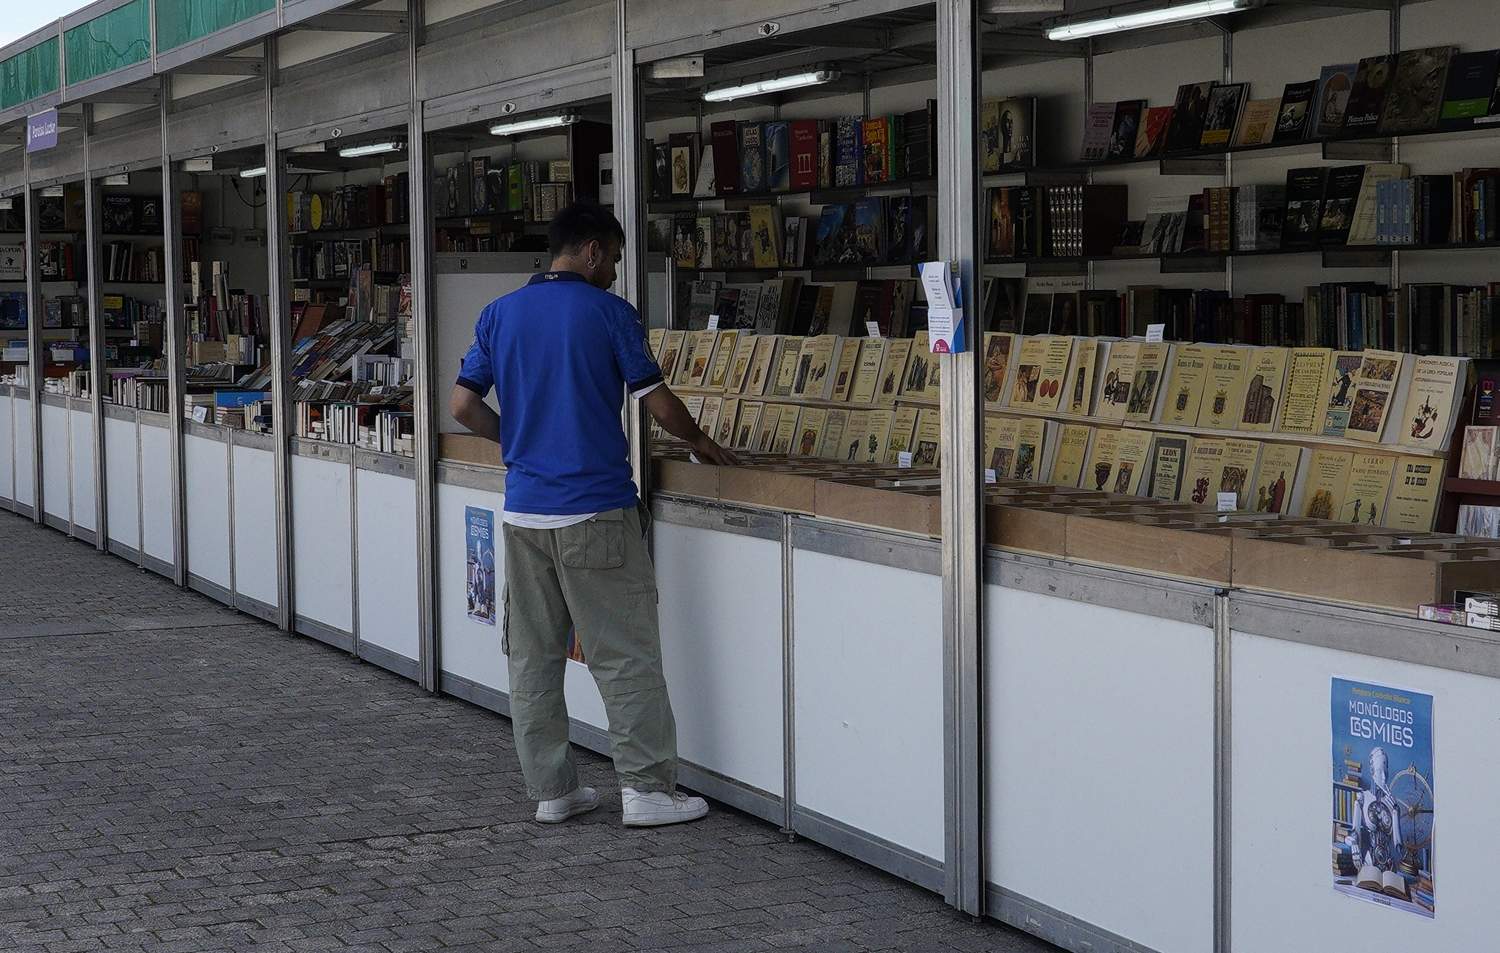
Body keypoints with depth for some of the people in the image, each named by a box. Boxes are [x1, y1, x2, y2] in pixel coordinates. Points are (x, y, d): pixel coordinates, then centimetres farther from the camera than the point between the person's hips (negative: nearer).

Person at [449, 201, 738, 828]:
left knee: (533, 657, 11)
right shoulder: (609, 312, -5)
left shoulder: (500, 313, 7)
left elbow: (463, 406, 6)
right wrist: (700, 442, 13)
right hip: (596, 512, -5)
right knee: (625, 657, 2)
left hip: (524, 511, 5)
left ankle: (550, 790, 16)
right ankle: (646, 788, 3)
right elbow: (659, 404, -5)